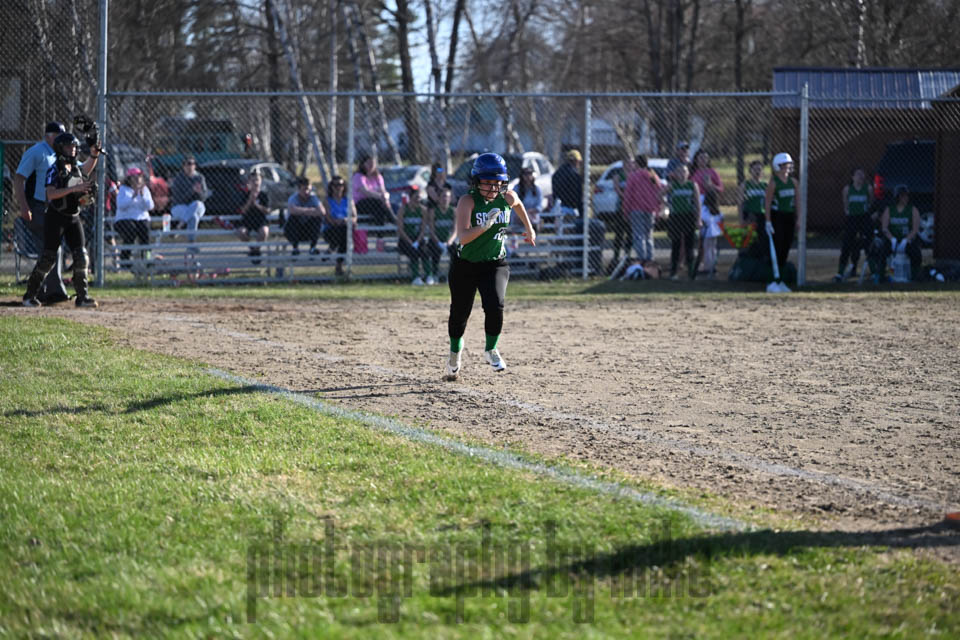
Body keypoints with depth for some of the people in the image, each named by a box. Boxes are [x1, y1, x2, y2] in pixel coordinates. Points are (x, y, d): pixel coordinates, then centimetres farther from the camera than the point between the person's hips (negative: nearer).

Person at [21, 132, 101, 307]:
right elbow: (51, 194, -21)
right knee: (48, 257, -6)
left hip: (74, 218, 6)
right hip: (55, 218, -6)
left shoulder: (77, 169, 12)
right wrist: (74, 188, -28)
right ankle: (30, 295, 4)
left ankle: (82, 296, 2)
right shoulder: (55, 170, -10)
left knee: (81, 256, -3)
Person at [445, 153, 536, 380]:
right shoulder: (468, 201, -21)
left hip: (495, 263, 2)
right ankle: (455, 350, 41)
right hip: (465, 265, -2)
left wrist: (529, 229, 29)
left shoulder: (507, 198, -8)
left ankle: (491, 349, 4)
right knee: (459, 312, 11)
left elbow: (518, 205, 18)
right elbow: (463, 237, -31)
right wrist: (485, 226, -43)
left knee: (494, 306, -21)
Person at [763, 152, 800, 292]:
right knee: (777, 249, -9)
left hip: (789, 217, 6)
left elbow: (797, 200, 14)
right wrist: (768, 221, -15)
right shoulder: (773, 183, -7)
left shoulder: (793, 182, 9)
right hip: (777, 217, -6)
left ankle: (780, 281, 15)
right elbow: (767, 203, -9)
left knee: (785, 249, 8)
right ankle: (775, 282, -8)